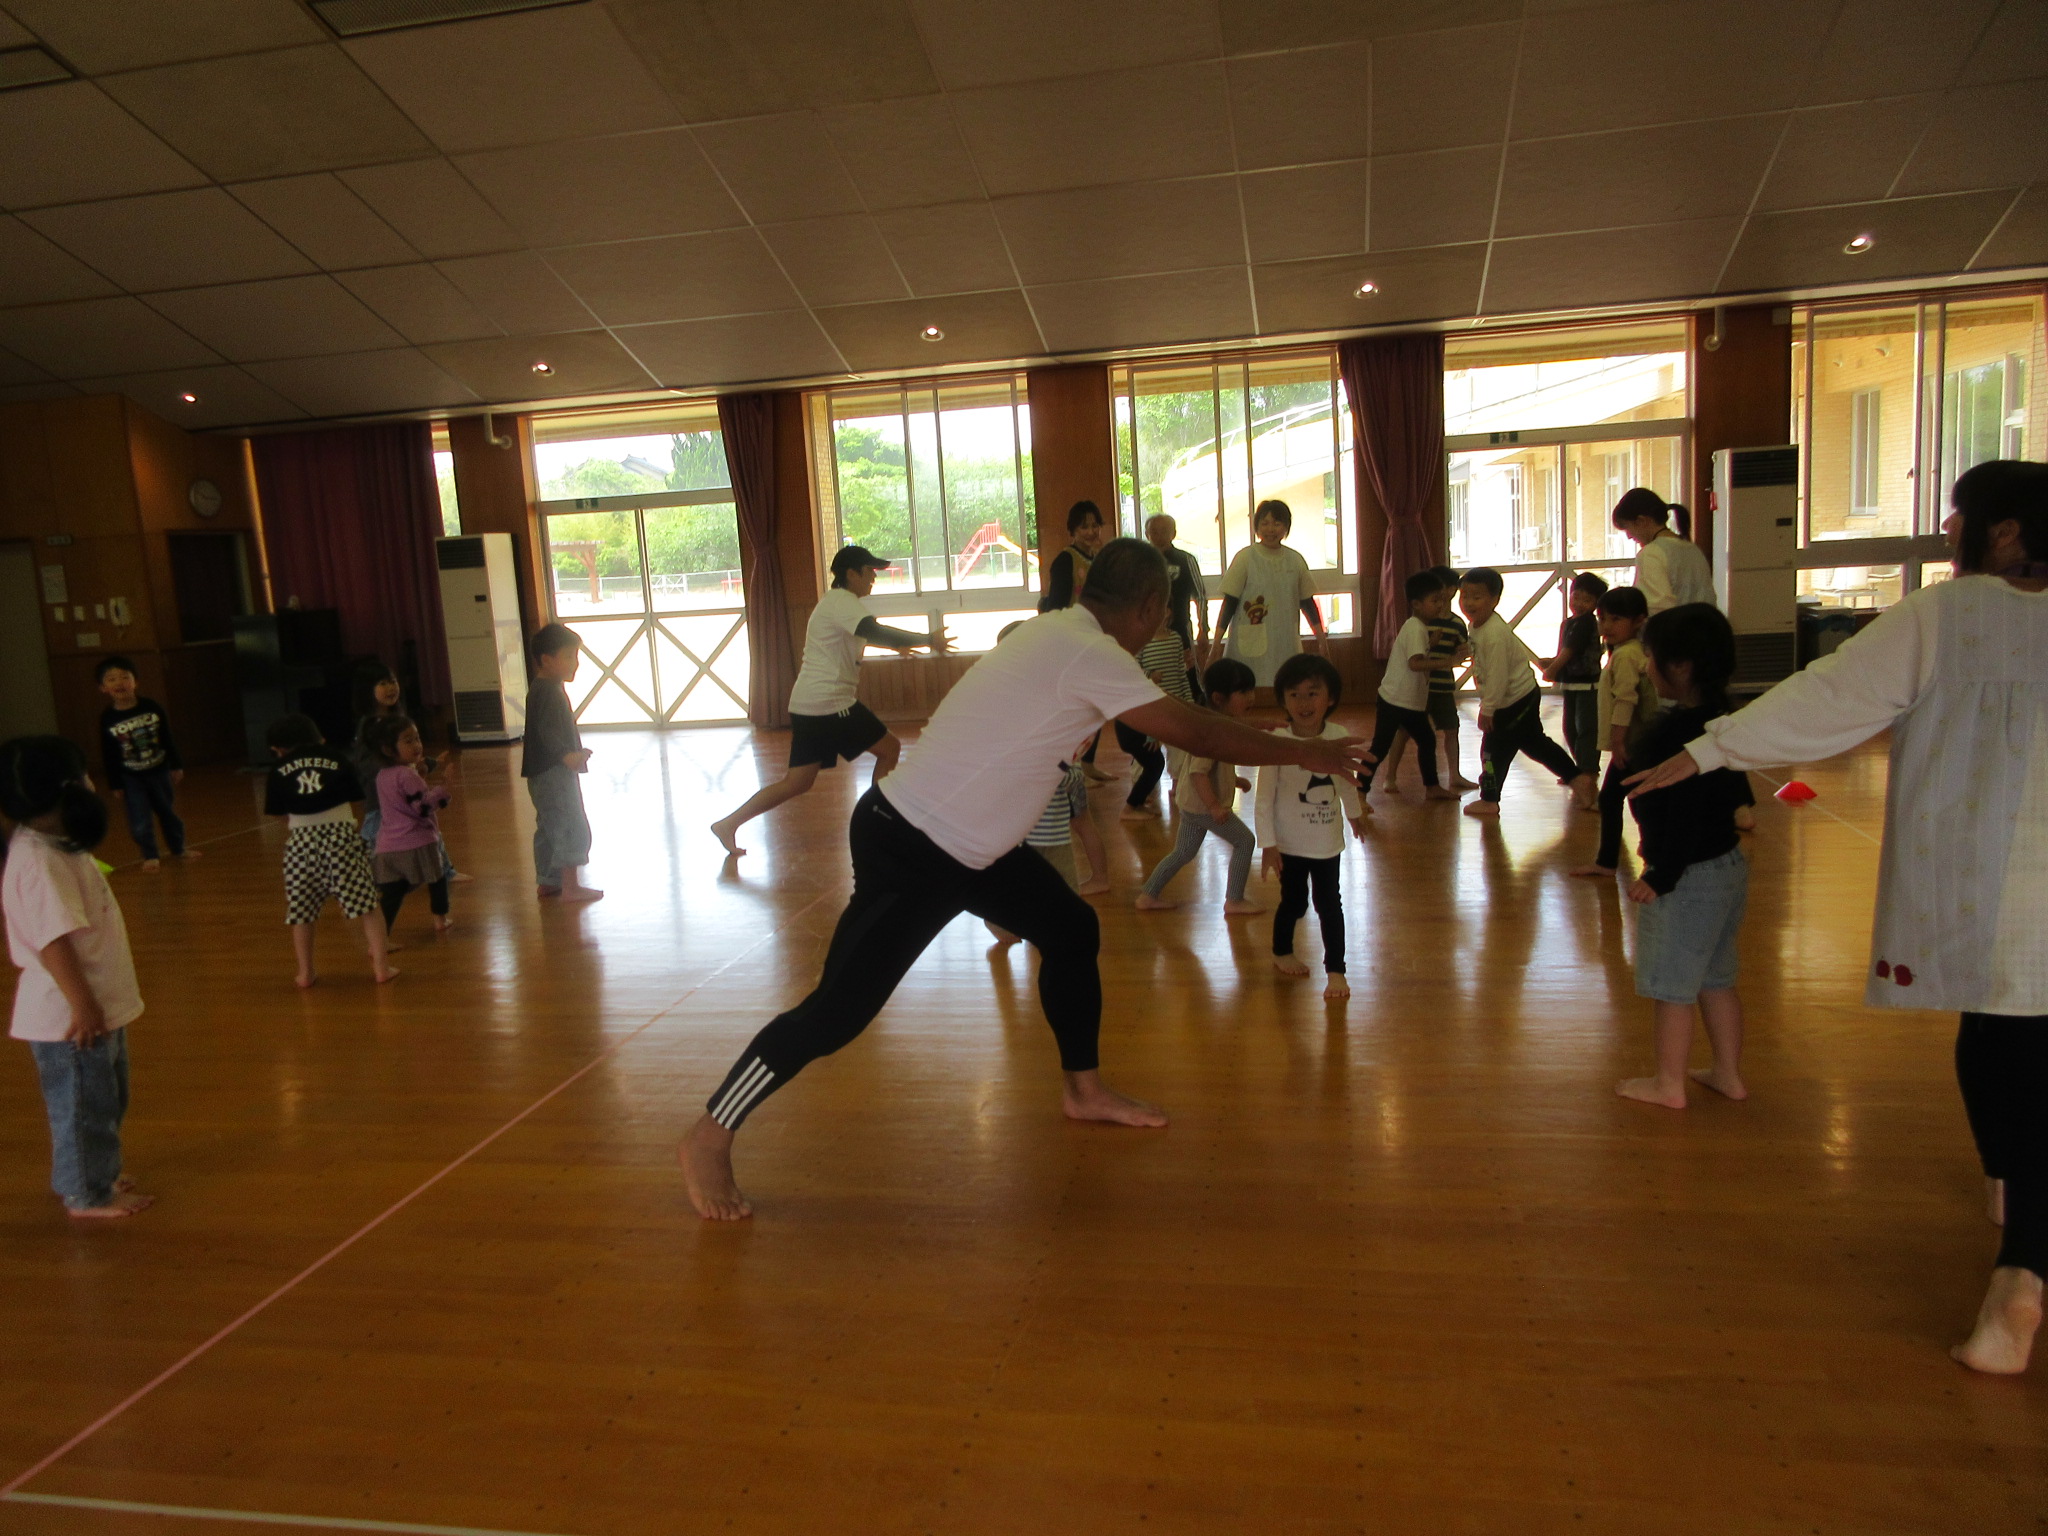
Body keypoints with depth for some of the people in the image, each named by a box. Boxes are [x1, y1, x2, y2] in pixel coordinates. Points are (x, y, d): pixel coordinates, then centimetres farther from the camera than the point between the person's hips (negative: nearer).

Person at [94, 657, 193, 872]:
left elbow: (168, 738, 0)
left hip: (159, 771, 1)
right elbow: (108, 755, -5)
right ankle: (150, 856, 11)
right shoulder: (107, 719, -9)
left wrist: (176, 765, 1)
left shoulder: (152, 708, -7)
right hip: (131, 778, -1)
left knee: (168, 812, 14)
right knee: (140, 821, -3)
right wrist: (114, 784, -3)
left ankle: (178, 848, 29)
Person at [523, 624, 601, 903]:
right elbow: (547, 730, -30)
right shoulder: (548, 691, -18)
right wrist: (566, 755, -41)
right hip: (553, 773, -11)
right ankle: (571, 886, -4)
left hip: (546, 773, 11)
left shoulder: (546, 689, 15)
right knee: (573, 828, -7)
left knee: (549, 827, 17)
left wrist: (576, 752, 30)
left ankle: (547, 881, 27)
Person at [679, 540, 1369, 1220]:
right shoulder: (1088, 654, -20)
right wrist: (1302, 753, -6)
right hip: (906, 849, -10)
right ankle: (708, 1139, 10)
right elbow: (1190, 732, -17)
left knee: (1072, 931, 14)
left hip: (971, 843, 10)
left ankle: (1084, 1090, 32)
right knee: (840, 1008, -6)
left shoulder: (1060, 632, 7)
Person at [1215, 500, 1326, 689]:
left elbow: (1307, 601, 16)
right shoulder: (1245, 558, -3)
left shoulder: (1295, 560, 8)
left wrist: (1320, 635, 12)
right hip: (1250, 647, -4)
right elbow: (1229, 602, -4)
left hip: (1286, 647, 4)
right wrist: (1217, 641, -9)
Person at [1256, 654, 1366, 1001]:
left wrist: (1354, 812, 26)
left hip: (1328, 842, 2)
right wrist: (1268, 844, -15)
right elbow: (1265, 796, -14)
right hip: (1290, 843, -2)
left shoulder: (1339, 737, -8)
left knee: (1330, 904, 6)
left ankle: (1335, 969, 19)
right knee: (1294, 902, 13)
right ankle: (1282, 952, 39)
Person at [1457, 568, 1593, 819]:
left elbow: (1498, 676, -28)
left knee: (1494, 748, 0)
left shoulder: (1494, 634, -29)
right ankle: (1576, 777, 30)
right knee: (1533, 741, 22)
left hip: (1515, 700, -10)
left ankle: (1489, 800, 13)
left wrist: (1487, 709, -21)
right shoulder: (1477, 625, 1)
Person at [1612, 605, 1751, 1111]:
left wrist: (1660, 876, -22)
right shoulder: (1720, 719, 6)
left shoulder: (1679, 730, -25)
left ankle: (1668, 1083, 17)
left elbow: (1687, 814, -27)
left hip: (1689, 877, -10)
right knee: (1715, 979, 20)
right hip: (1727, 865, 10)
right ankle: (1728, 1074, 31)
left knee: (1672, 986, 4)